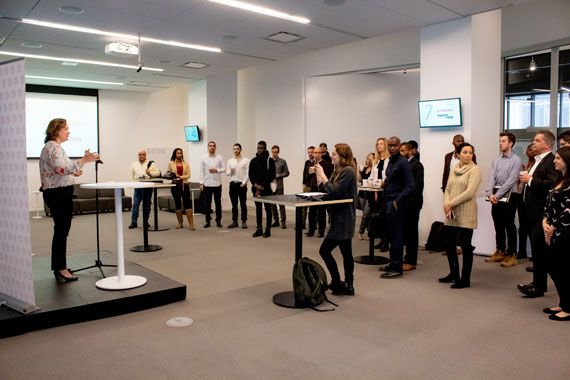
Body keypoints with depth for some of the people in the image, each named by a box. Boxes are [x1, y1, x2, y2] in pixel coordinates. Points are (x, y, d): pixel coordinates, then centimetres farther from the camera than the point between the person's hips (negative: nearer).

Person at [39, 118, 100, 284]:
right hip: (58, 194, -11)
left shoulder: (54, 146, 18)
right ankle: (61, 268, -3)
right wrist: (83, 161, -35)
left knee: (61, 230, 15)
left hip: (58, 193, 11)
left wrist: (72, 172, 14)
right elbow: (61, 168, -31)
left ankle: (58, 266, 24)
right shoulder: (53, 147, -15)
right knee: (62, 230, -7)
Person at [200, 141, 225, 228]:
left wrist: (216, 170, -15)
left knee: (218, 203, 4)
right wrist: (201, 183, -3)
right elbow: (201, 171, 2)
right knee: (207, 203, 5)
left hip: (217, 183, 0)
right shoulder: (203, 158, 4)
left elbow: (224, 169, 3)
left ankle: (218, 221, 13)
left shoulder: (220, 158, 3)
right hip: (207, 184, 0)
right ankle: (208, 221, 13)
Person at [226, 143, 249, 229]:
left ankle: (244, 222, 5)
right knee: (234, 204, 8)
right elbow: (227, 172, 8)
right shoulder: (230, 161, 12)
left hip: (242, 184, -4)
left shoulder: (246, 160, 0)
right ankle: (234, 221, 14)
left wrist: (244, 183, -13)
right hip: (232, 184, 4)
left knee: (243, 204, 0)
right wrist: (230, 171, -15)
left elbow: (248, 173, -4)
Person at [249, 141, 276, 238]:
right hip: (256, 188, 4)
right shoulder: (253, 161, 10)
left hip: (266, 189, -4)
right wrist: (255, 184, -9)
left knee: (267, 209, 1)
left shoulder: (270, 160, -3)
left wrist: (262, 186, -14)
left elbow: (272, 175, -8)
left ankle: (267, 230, 7)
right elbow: (250, 174, 8)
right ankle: (259, 229, 14)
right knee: (258, 209, 8)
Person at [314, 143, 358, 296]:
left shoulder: (348, 171, -16)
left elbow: (334, 192, -24)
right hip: (341, 218, 10)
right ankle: (348, 285, 22)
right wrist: (318, 175, 1)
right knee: (346, 253, 14)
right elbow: (324, 191, 11)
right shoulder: (339, 171, 13)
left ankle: (337, 282, 1)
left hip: (343, 219, -10)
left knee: (325, 250, -7)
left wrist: (323, 175, -18)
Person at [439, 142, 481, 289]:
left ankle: (465, 279, 12)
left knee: (465, 246, 1)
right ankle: (454, 274, 30)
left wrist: (451, 204, -14)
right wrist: (447, 205, -7)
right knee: (448, 243, 12)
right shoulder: (454, 169, 12)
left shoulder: (474, 170, -7)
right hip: (451, 214, 6)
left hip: (465, 214, -6)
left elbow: (470, 192, -16)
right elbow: (447, 189, 10)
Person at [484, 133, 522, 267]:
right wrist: (490, 194, -12)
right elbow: (491, 177, 3)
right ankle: (500, 252, 23)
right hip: (496, 195, 6)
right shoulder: (496, 159, 11)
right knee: (498, 225, 12)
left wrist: (497, 195, -17)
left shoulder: (516, 160, -6)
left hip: (509, 195, -6)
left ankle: (511, 255, 6)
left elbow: (511, 181, -13)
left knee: (509, 226, -1)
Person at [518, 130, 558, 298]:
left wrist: (531, 180, -20)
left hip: (541, 213, -10)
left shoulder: (551, 161, -14)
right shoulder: (537, 161, 17)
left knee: (539, 249, -4)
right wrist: (525, 179, 8)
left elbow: (551, 184, -29)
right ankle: (538, 282, 27)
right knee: (536, 249, 16)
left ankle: (538, 287, 6)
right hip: (532, 212, 10)